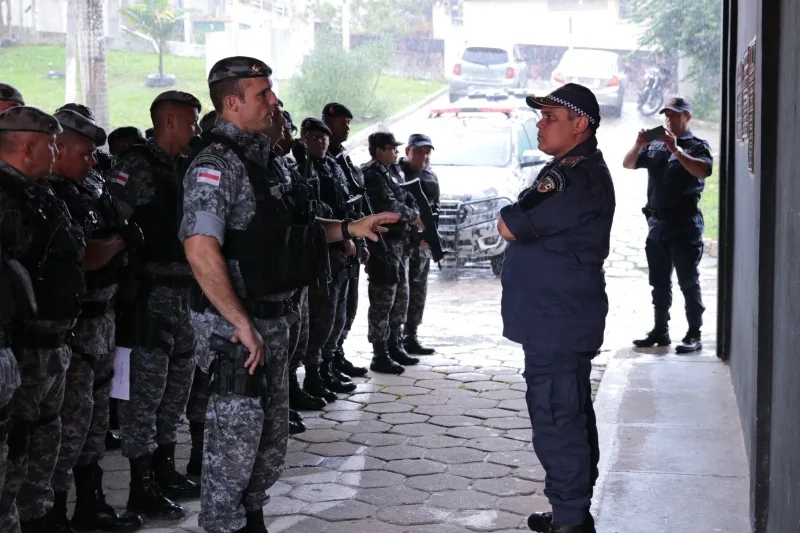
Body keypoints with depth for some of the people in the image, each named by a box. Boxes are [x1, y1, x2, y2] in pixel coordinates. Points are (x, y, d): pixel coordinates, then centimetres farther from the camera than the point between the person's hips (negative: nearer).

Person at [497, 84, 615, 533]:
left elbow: (508, 226, -21)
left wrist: (512, 217, 0)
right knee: (572, 417, 17)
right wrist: (523, 220, -5)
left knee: (557, 422, -7)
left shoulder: (577, 177, -19)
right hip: (565, 321, 11)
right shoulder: (578, 170, 17)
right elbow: (523, 224, 16)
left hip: (557, 325, -11)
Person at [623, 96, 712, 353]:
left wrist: (676, 149, -25)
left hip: (684, 224, -6)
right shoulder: (655, 146, 13)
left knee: (688, 282, -2)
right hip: (657, 223, 6)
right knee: (659, 282, 12)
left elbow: (704, 171, -21)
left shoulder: (697, 145, -3)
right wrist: (638, 145, -8)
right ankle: (660, 330, 21)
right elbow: (627, 164, 10)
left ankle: (694, 334, 3)